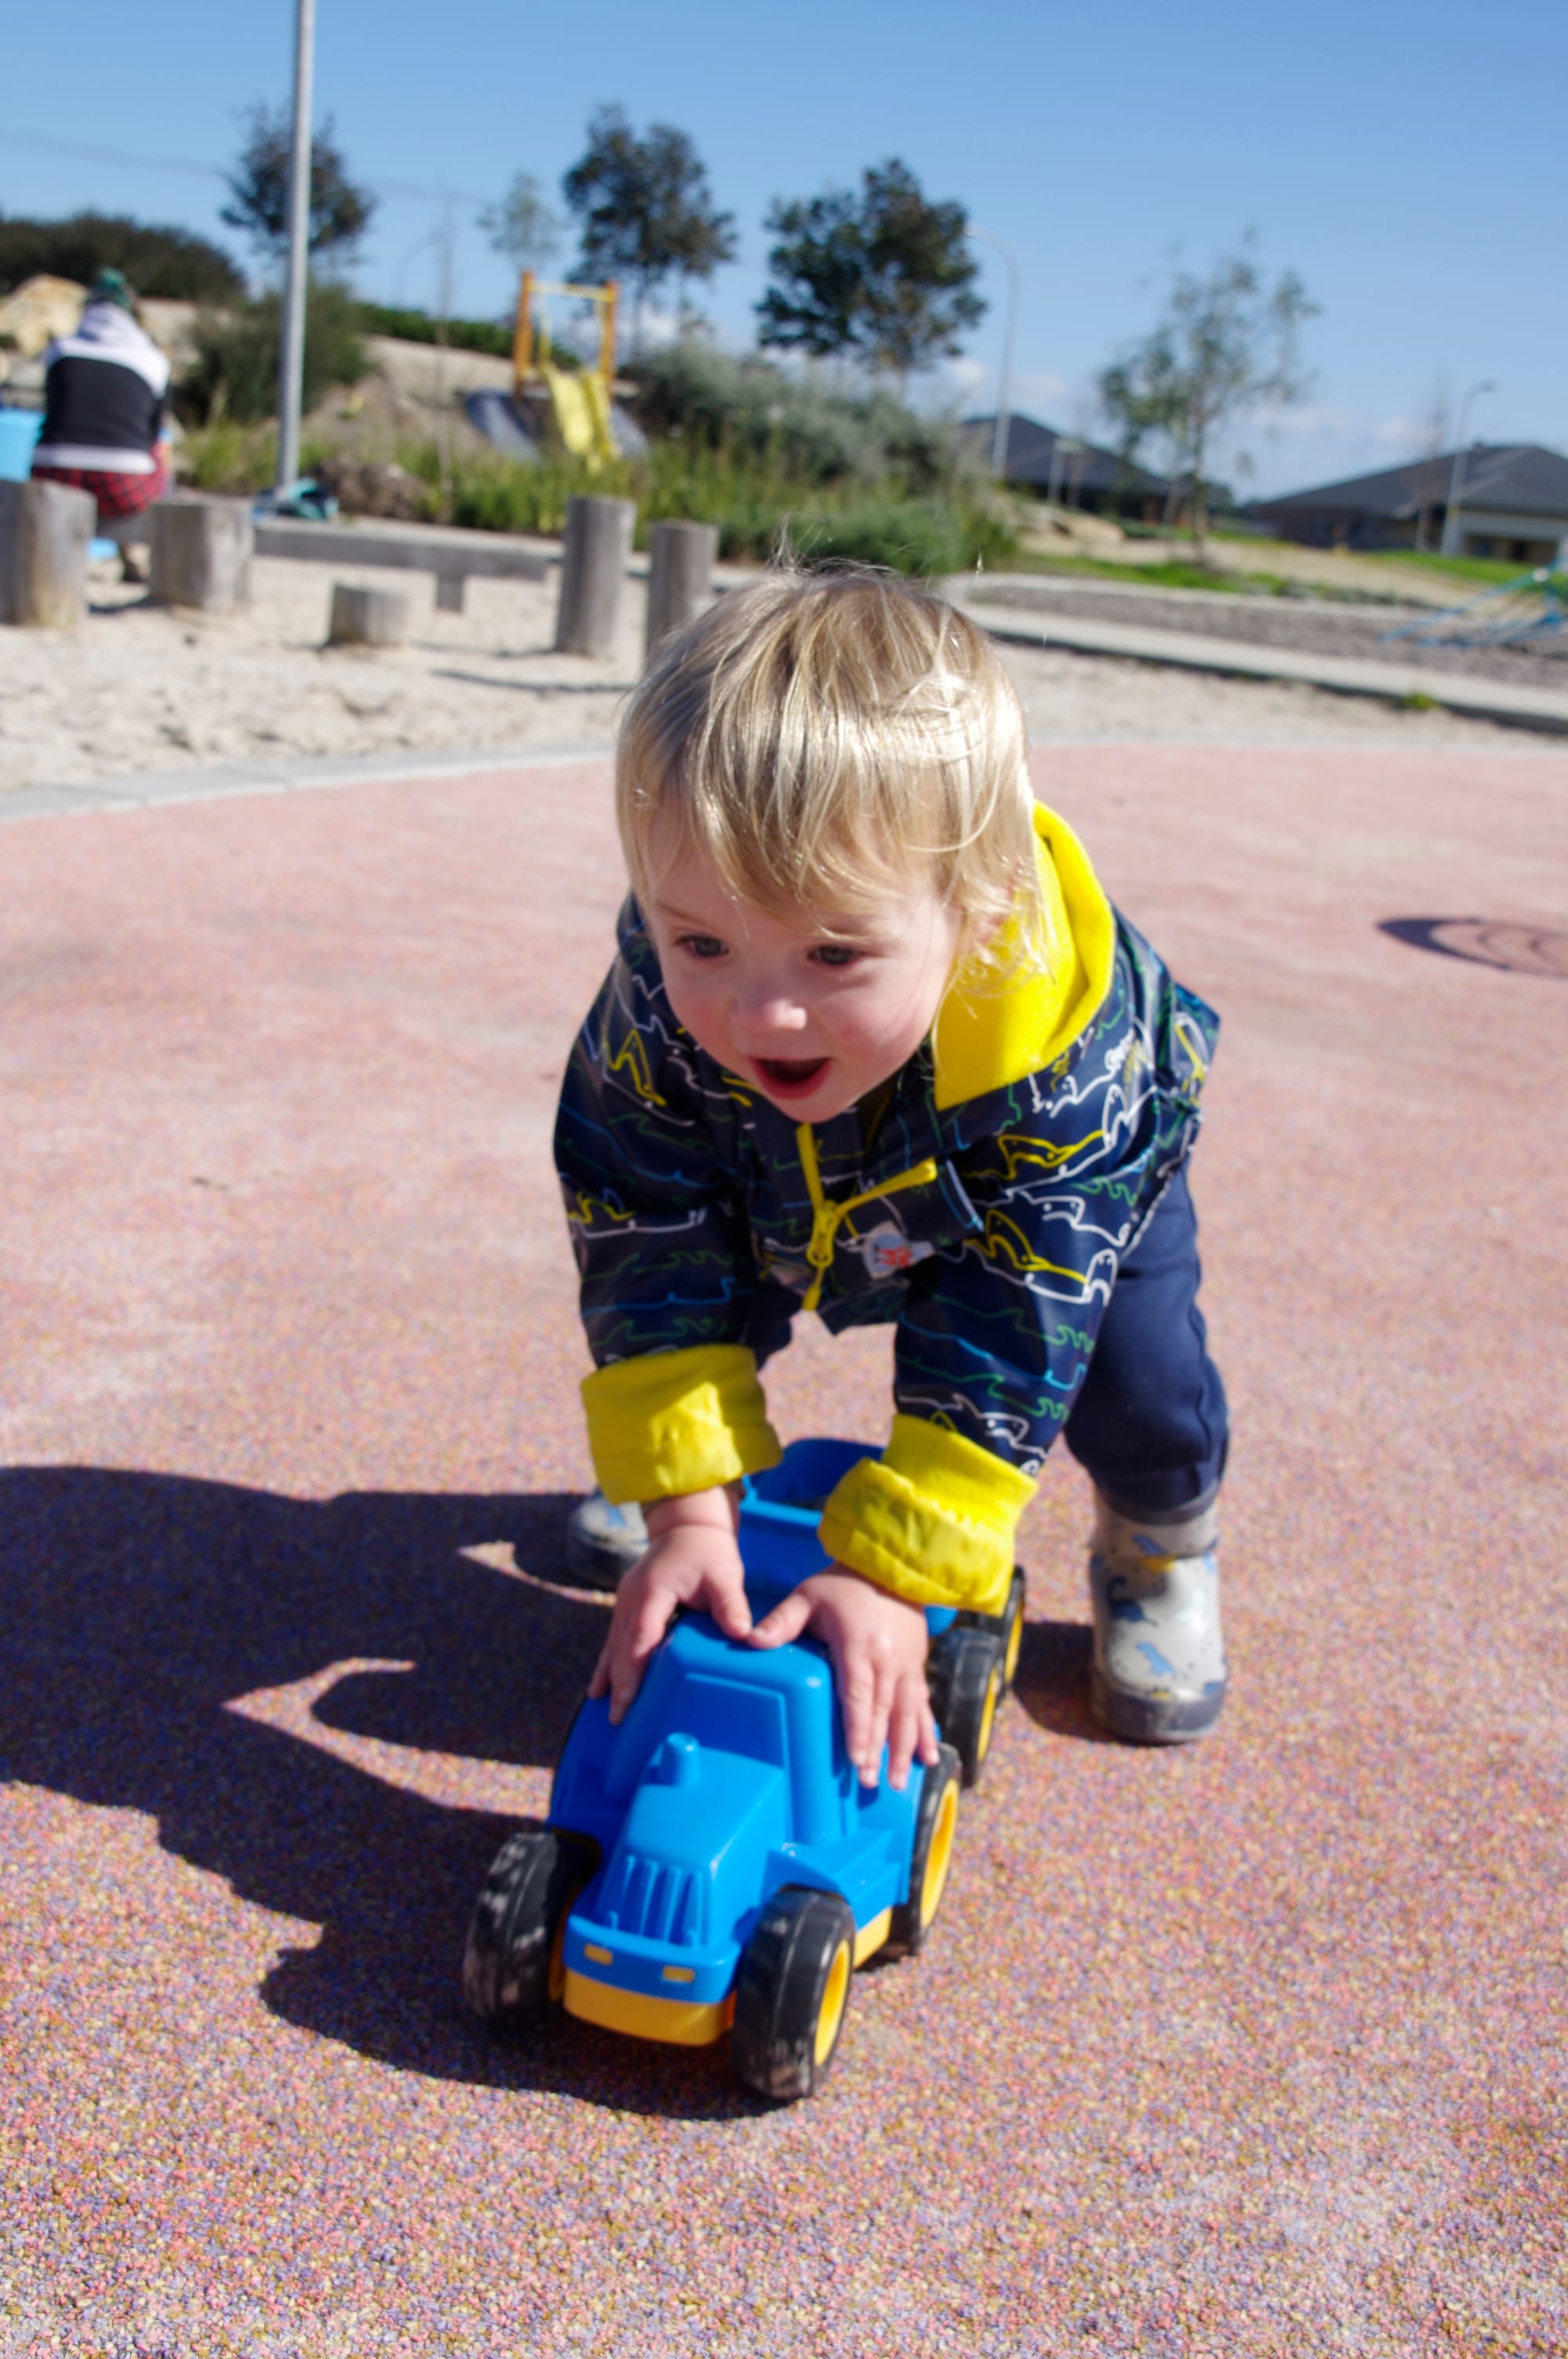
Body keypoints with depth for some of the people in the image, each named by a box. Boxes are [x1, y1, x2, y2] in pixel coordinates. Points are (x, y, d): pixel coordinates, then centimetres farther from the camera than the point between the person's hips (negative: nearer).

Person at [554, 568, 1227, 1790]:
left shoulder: (1065, 1042, -47)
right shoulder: (656, 1016, -41)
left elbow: (1005, 1341, -41)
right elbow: (654, 1255, -32)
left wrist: (891, 1572, -43)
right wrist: (684, 1502, -36)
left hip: (1073, 1177, -2)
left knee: (1139, 1382, -15)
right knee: (695, 1308, -9)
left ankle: (1159, 1547, 20)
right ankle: (737, 1467, 25)